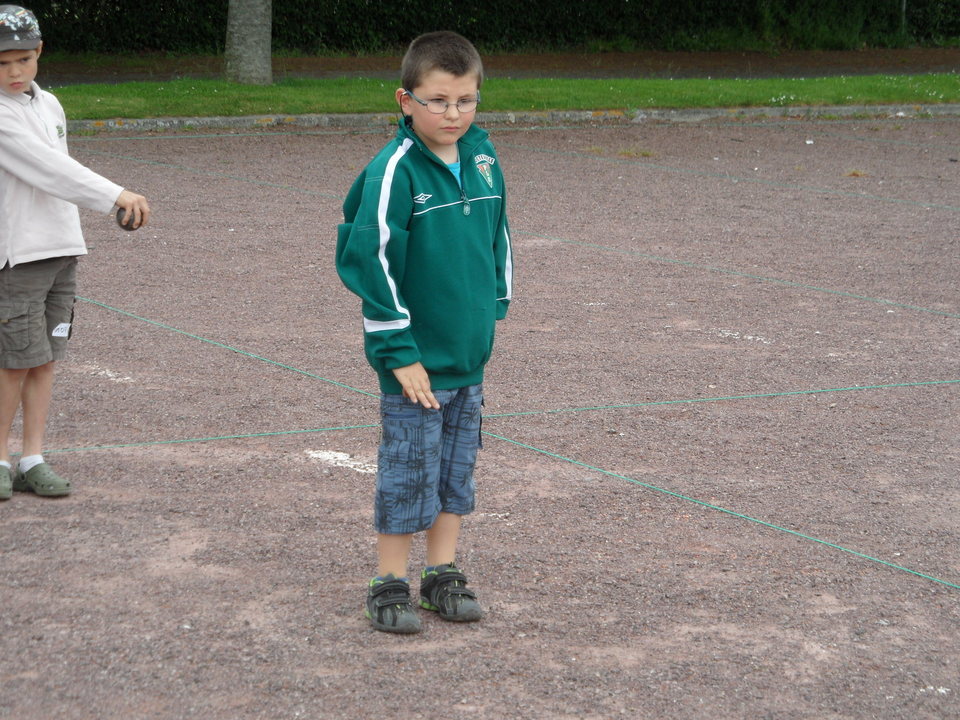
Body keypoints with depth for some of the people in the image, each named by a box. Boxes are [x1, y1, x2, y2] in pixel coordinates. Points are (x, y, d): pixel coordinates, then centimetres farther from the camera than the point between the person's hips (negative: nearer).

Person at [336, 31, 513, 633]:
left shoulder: (483, 159, 3)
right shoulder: (395, 170, -16)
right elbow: (372, 261, -17)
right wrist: (399, 352, -16)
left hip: (471, 357, 6)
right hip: (417, 361, -6)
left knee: (457, 470, 14)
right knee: (408, 475, 2)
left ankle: (444, 574, 27)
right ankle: (391, 586, 14)